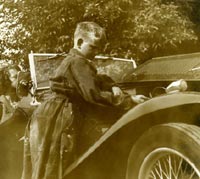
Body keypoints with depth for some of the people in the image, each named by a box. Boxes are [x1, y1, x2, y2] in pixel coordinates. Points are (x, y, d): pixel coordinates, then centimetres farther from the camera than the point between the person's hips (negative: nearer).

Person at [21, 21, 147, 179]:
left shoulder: (73, 61, 24)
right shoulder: (78, 62, -9)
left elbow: (98, 79, 27)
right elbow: (93, 95, -18)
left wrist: (112, 87, 5)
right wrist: (127, 100, -12)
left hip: (48, 119, 10)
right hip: (55, 121, -10)